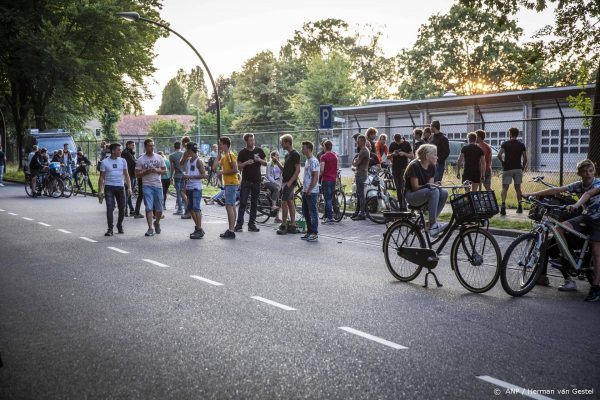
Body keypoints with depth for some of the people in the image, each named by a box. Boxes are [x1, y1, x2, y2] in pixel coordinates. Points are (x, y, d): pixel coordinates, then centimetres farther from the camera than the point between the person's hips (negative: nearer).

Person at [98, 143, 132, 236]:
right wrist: (100, 190, -5)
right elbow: (101, 177, 1)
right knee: (110, 208, -11)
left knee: (122, 208, 7)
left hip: (120, 187, 3)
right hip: (109, 187, -3)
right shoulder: (104, 162, -1)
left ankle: (119, 225, 29)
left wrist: (129, 187, 1)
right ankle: (110, 229, -7)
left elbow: (126, 175, 10)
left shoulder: (123, 161, 7)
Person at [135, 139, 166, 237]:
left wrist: (157, 170, -10)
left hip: (158, 185, 2)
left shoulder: (159, 158, 7)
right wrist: (146, 171, -16)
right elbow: (137, 174, 0)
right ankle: (150, 228, -4)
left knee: (159, 209, 7)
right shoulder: (140, 160, 0)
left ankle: (157, 223, 34)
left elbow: (164, 171, 8)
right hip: (147, 186, -2)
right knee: (149, 208, -9)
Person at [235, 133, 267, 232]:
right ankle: (239, 224, -4)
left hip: (256, 181, 2)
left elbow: (265, 163, 10)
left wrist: (259, 160, -10)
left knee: (254, 204, 5)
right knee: (243, 203, -5)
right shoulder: (242, 152, 1)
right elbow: (238, 167, 1)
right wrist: (246, 163, -17)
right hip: (246, 181, -2)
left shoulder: (259, 151, 7)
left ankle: (252, 224, 10)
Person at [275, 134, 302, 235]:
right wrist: (278, 162, 8)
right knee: (290, 202, 9)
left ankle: (284, 225, -5)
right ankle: (293, 225, 12)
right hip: (285, 182, 10)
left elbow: (297, 170, -17)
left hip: (290, 182, -10)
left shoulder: (295, 154, -12)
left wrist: (290, 182, -22)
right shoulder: (287, 155, 16)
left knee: (284, 202, -9)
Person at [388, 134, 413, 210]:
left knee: (403, 188, -12)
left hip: (404, 168, -4)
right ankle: (400, 204, 12)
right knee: (398, 188, 6)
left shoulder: (406, 144, 0)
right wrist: (392, 154, -7)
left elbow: (412, 156, 0)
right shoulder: (392, 145, 9)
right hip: (395, 168, 4)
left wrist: (404, 154, -16)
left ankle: (404, 205, -12)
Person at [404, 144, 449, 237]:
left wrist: (435, 185, -17)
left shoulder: (431, 167, 6)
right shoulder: (414, 166, -15)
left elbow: (431, 184, 4)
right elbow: (415, 187, -16)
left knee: (444, 193, -18)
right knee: (434, 191, -33)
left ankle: (433, 221, -13)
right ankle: (433, 225, -34)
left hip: (425, 195, 7)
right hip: (411, 195, -7)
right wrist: (426, 186, -29)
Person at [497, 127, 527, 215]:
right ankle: (519, 206, 17)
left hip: (507, 169, -2)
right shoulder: (521, 145, 7)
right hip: (518, 169, 2)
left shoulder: (505, 144, 0)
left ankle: (503, 205, -23)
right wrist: (523, 168, 13)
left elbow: (499, 155, -12)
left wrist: (503, 163, 3)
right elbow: (525, 159, 3)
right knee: (518, 188, 12)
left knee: (505, 188, -5)